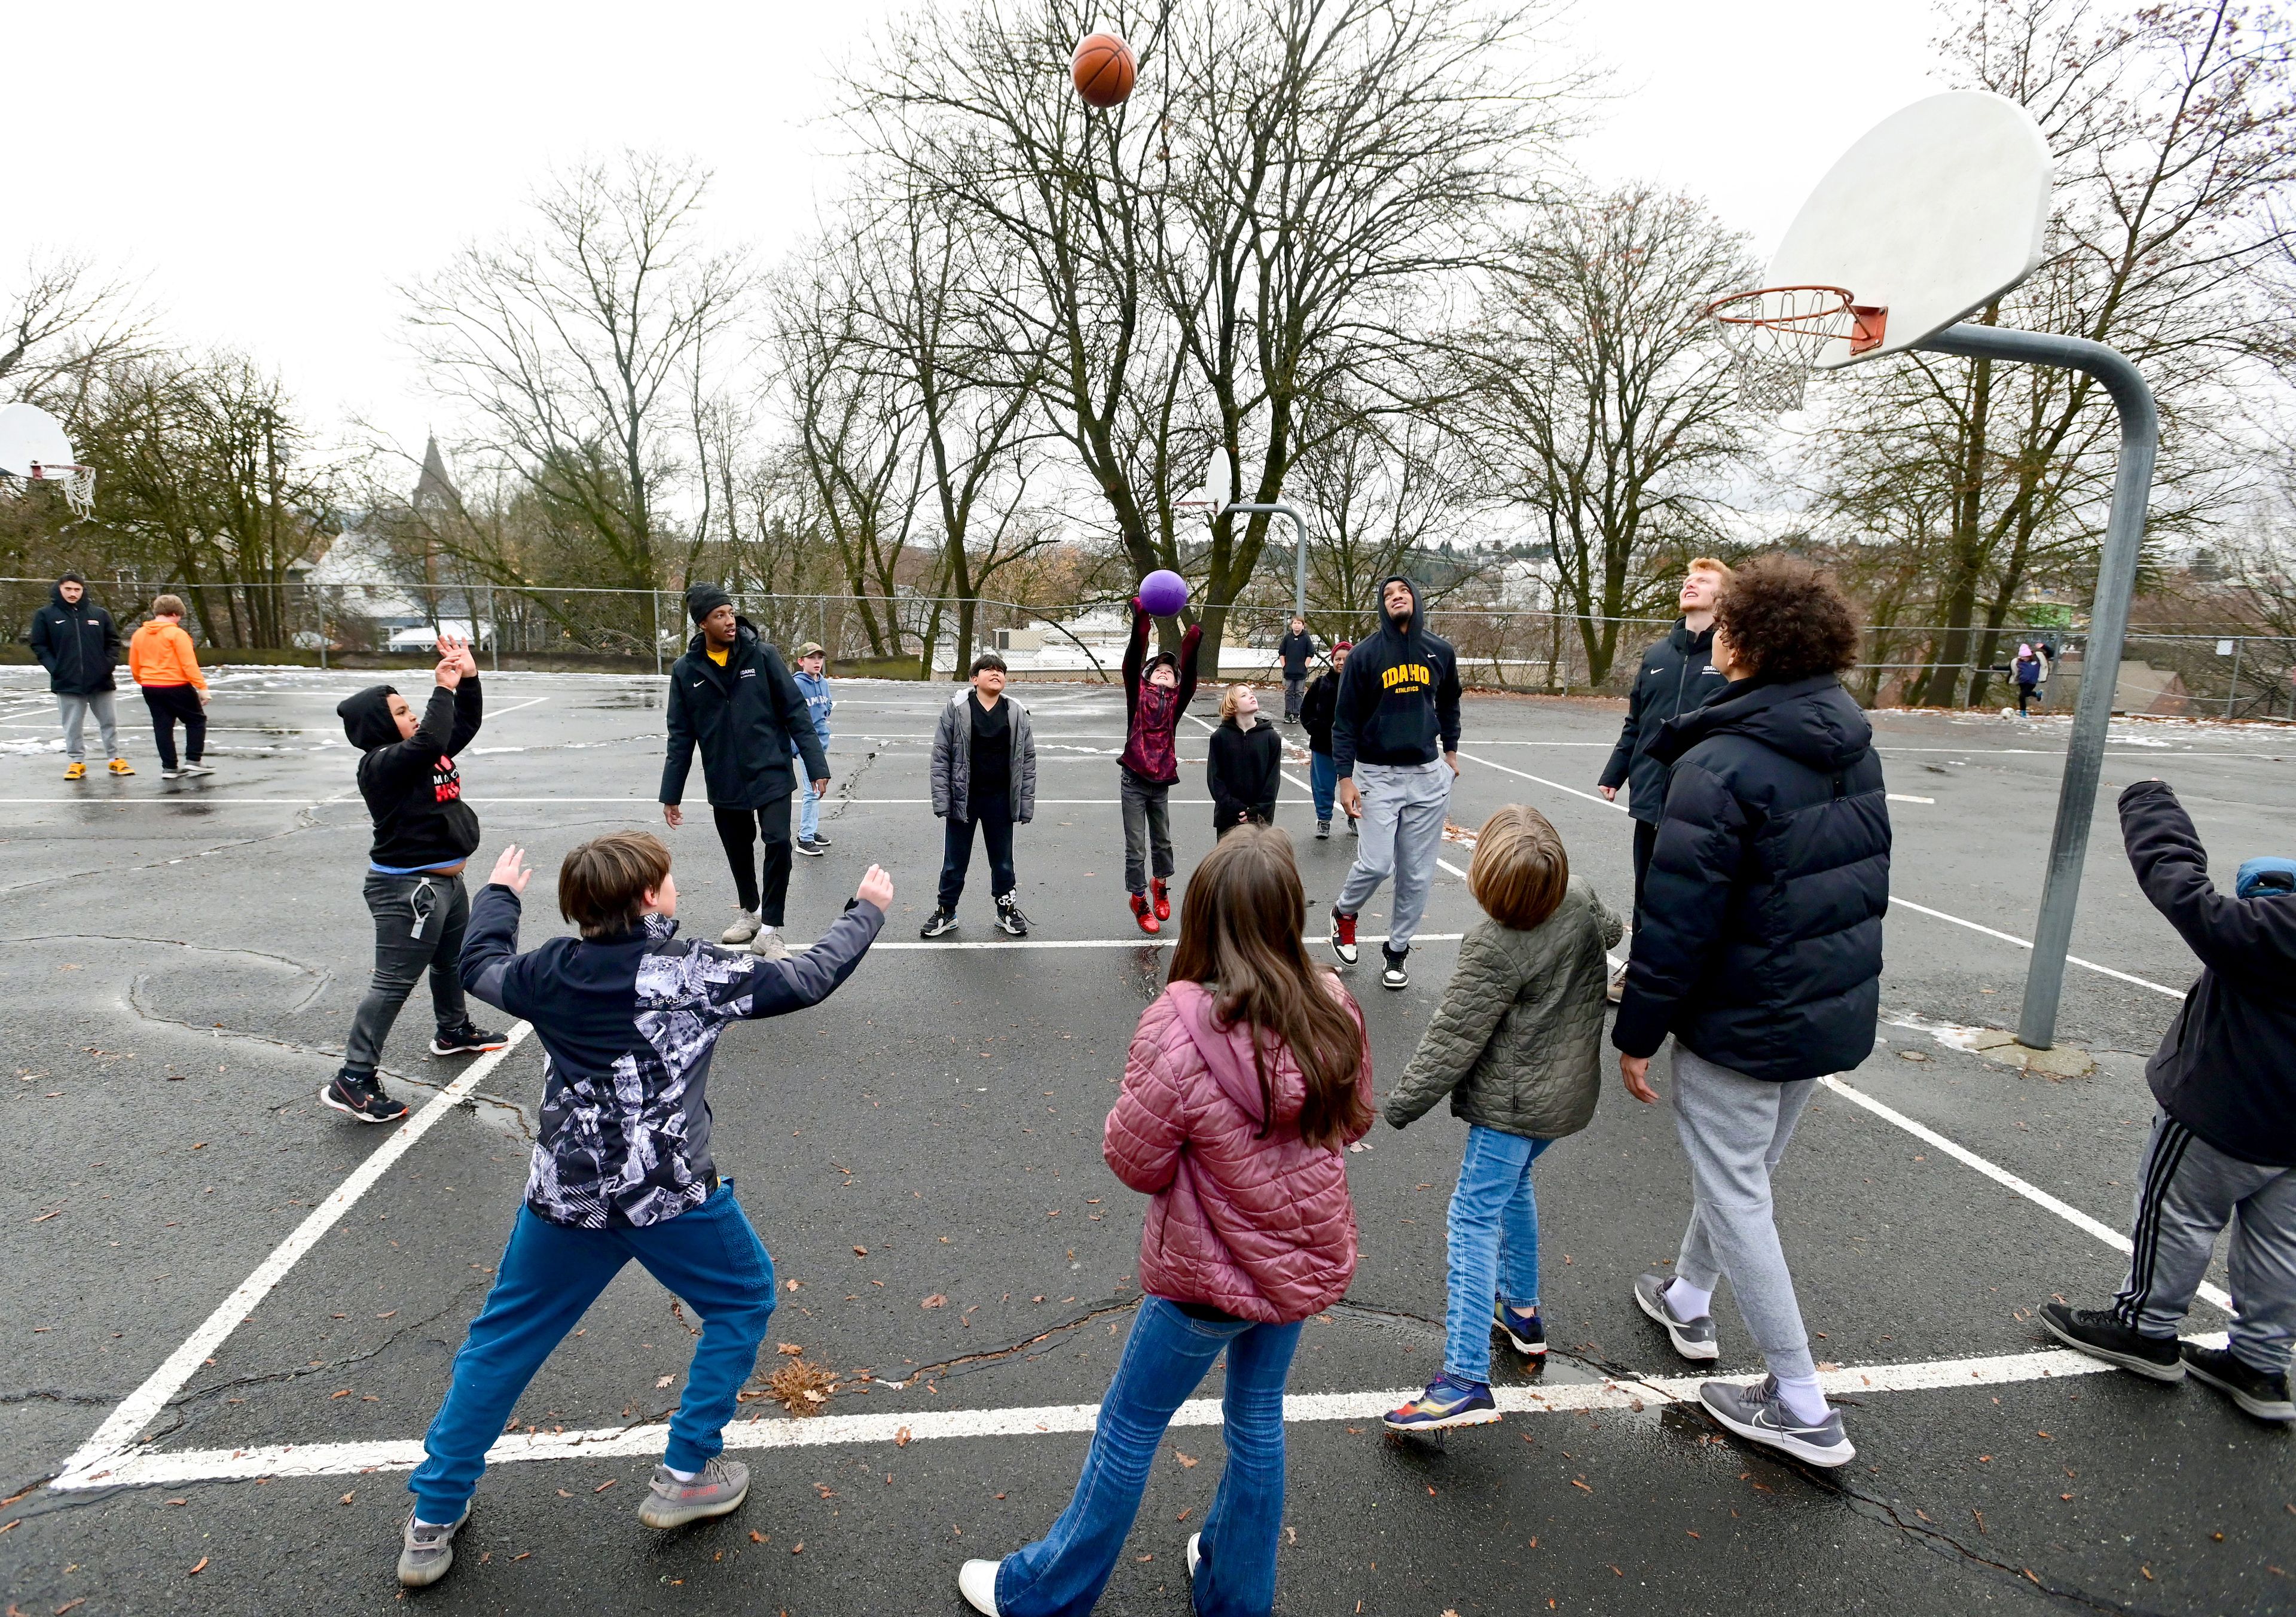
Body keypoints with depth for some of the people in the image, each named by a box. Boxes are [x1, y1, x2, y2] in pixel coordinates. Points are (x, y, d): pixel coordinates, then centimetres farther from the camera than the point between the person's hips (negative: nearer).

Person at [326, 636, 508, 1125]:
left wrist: (469, 676, 3)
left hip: (446, 881, 10)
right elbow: (431, 740, -36)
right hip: (407, 889, -10)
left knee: (452, 960, 28)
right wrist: (443, 689, -25)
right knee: (395, 982, -9)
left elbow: (466, 724, 17)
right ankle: (353, 1080, -3)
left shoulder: (426, 753, 8)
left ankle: (454, 1031, 50)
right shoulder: (382, 764, -19)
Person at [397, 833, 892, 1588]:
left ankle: (433, 1520, 32)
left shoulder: (546, 972, -1)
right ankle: (685, 1478, 26)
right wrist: (867, 910, 12)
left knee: (501, 1341, 24)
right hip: (671, 1198, -4)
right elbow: (810, 978, -3)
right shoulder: (698, 971, -13)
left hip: (564, 1196, 4)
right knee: (742, 1304, 21)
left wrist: (499, 894, 40)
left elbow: (478, 964, 22)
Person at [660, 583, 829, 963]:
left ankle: (770, 930, 0)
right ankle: (751, 913, 41)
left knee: (778, 843, -14)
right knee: (738, 852, 16)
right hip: (724, 783, 3)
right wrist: (671, 794, 5)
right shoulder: (686, 671, -1)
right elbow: (681, 737, 4)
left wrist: (816, 764, -10)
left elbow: (796, 712, -5)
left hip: (771, 775, -2)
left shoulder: (762, 656, -7)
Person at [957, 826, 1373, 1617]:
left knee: (1129, 1425, 15)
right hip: (1308, 1260, 5)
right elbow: (1352, 1121, 3)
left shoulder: (1181, 1028, -30)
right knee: (1257, 1416, 25)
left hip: (1211, 1275, -5)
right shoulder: (1333, 1010, -14)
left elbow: (1135, 1160, -18)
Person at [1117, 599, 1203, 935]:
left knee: (1163, 842, 17)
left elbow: (1189, 675, -11)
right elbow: (1132, 662, -12)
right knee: (1136, 848, 4)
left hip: (1161, 783, 2)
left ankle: (1160, 883, 43)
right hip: (1134, 781, -2)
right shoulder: (1138, 693, 1)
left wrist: (1192, 644, -27)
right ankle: (1140, 899, 20)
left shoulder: (1176, 701, 4)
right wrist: (1140, 621, -23)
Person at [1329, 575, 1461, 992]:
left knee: (1417, 873, 5)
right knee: (1376, 863, -12)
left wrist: (1450, 751, 22)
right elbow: (1345, 721, -3)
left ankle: (1396, 950, 22)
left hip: (1428, 776, 3)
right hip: (1377, 775, -3)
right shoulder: (1365, 655, -4)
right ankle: (1345, 913, 20)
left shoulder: (1440, 651, 6)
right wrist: (1345, 778, -9)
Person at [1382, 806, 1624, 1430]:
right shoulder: (1581, 897, -6)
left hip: (1513, 1102, -9)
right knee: (1513, 1186, 27)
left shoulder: (1494, 948, -27)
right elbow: (1610, 930, 20)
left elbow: (1454, 1039, -20)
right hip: (1569, 1087, 9)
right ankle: (1521, 1310, 42)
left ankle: (1466, 1379, -12)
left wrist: (1404, 1101, -8)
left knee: (1476, 1216, -8)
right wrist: (1617, 927, 43)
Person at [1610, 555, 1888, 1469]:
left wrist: (1638, 1033, -12)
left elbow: (1677, 922, -23)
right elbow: (1865, 880, 13)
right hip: (1838, 1014, 9)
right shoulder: (1855, 746, 2)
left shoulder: (1719, 766, -24)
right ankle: (1688, 1301, 46)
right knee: (1739, 1174, 25)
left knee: (1736, 1197, 7)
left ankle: (1803, 1409, 17)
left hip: (1744, 1028, -9)